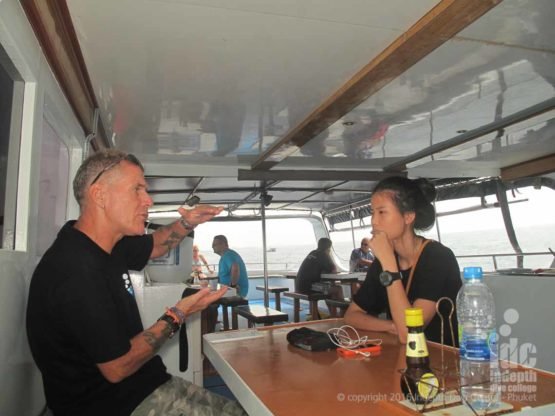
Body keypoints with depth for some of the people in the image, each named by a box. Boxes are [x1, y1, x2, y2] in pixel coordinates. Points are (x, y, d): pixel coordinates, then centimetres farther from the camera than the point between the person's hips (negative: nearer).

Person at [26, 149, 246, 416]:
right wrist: (177, 316, -14)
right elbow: (117, 369, -23)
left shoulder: (103, 244, 0)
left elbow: (153, 245, 19)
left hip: (142, 384, 9)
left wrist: (186, 223, 0)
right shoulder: (79, 273, -29)